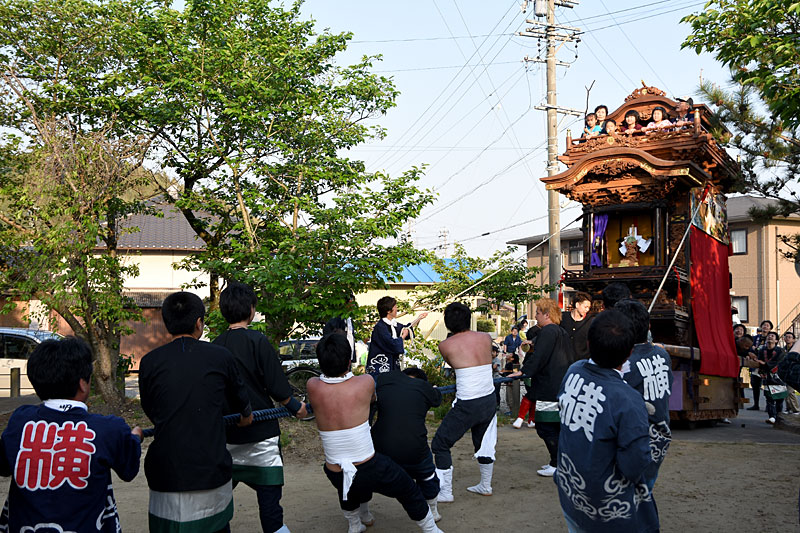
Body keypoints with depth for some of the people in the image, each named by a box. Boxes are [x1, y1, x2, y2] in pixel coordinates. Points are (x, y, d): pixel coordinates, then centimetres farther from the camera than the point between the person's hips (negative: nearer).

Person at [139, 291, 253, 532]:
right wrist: (247, 415, 41)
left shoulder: (150, 362, -2)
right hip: (212, 471, 0)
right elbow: (239, 401, 17)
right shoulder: (222, 358, -2)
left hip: (166, 474, 0)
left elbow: (150, 412, 13)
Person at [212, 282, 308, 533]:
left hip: (225, 436, 5)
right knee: (269, 505, 1)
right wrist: (297, 408, 4)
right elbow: (278, 389, -13)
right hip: (260, 434, -4)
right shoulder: (257, 341, -13)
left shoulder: (214, 347, 0)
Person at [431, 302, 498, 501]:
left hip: (467, 405, -5)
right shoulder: (486, 338, 3)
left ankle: (445, 492, 12)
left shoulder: (445, 345, -7)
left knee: (440, 444, 10)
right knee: (484, 442, 25)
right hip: (489, 400, 5)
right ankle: (485, 486, 38)